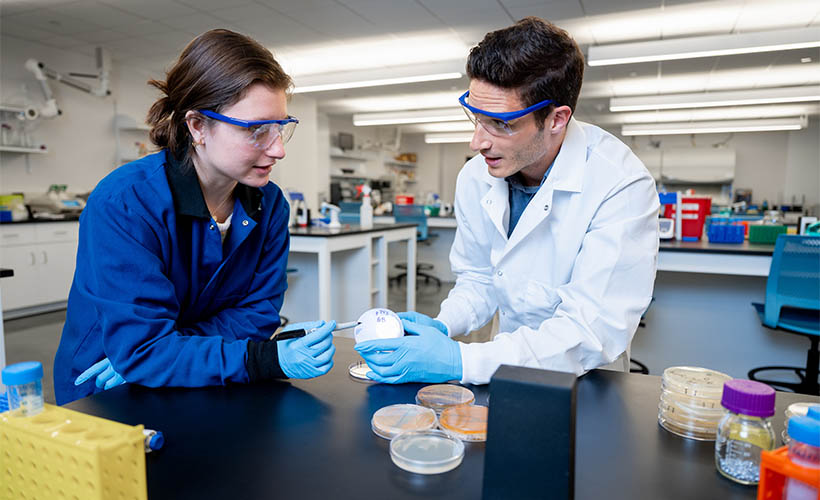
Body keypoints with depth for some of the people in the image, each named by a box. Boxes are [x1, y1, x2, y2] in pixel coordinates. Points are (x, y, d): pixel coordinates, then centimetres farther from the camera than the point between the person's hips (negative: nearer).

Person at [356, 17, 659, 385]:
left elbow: (593, 332, -24)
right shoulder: (475, 177, -3)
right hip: (507, 375, 4)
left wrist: (460, 361, -29)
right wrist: (440, 326, -10)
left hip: (585, 386, -3)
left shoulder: (622, 186, -21)